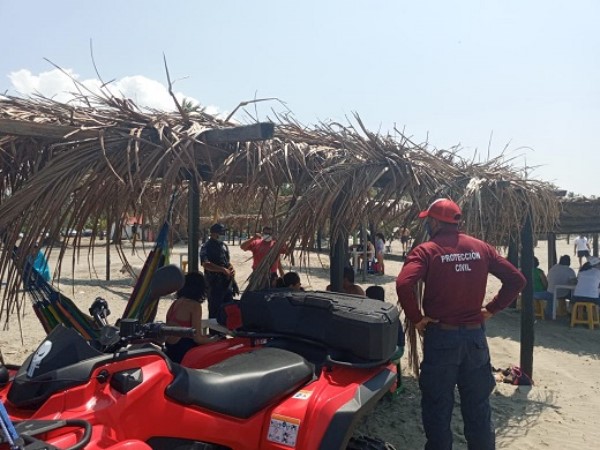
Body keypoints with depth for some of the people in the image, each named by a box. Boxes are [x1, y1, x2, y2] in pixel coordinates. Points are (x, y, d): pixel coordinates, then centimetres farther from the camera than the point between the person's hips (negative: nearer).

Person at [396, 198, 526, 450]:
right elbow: (516, 280, 5)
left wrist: (416, 318, -14)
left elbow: (404, 284, -27)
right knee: (478, 408, 17)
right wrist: (492, 309, 6)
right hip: (475, 335, 5)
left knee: (438, 409, 9)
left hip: (441, 336, -4)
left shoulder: (426, 250, -11)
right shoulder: (480, 247, 4)